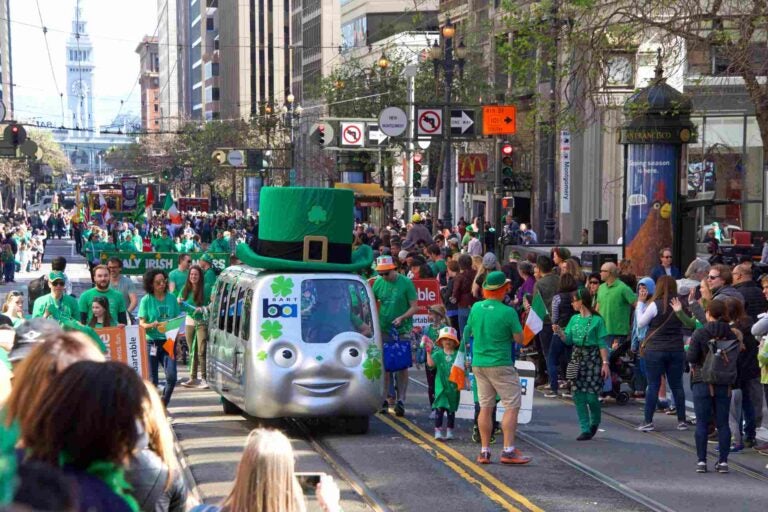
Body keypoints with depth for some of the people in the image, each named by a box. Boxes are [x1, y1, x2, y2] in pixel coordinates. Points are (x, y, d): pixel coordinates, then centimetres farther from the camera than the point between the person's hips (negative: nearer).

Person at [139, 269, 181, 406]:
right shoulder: (146, 300, -1)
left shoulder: (171, 298, 7)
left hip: (169, 342, 2)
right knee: (152, 379, -1)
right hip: (152, 342, -2)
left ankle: (164, 405, 10)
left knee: (171, 376, -10)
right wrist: (153, 325, -23)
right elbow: (142, 324, -2)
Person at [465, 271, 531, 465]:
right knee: (512, 406, 0)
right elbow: (519, 339, -8)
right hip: (500, 365, -6)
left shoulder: (476, 308, 2)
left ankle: (484, 451, 13)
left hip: (478, 364, 6)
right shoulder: (508, 312, -15)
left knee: (485, 407, 11)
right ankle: (508, 451, -7)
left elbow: (470, 331, 13)